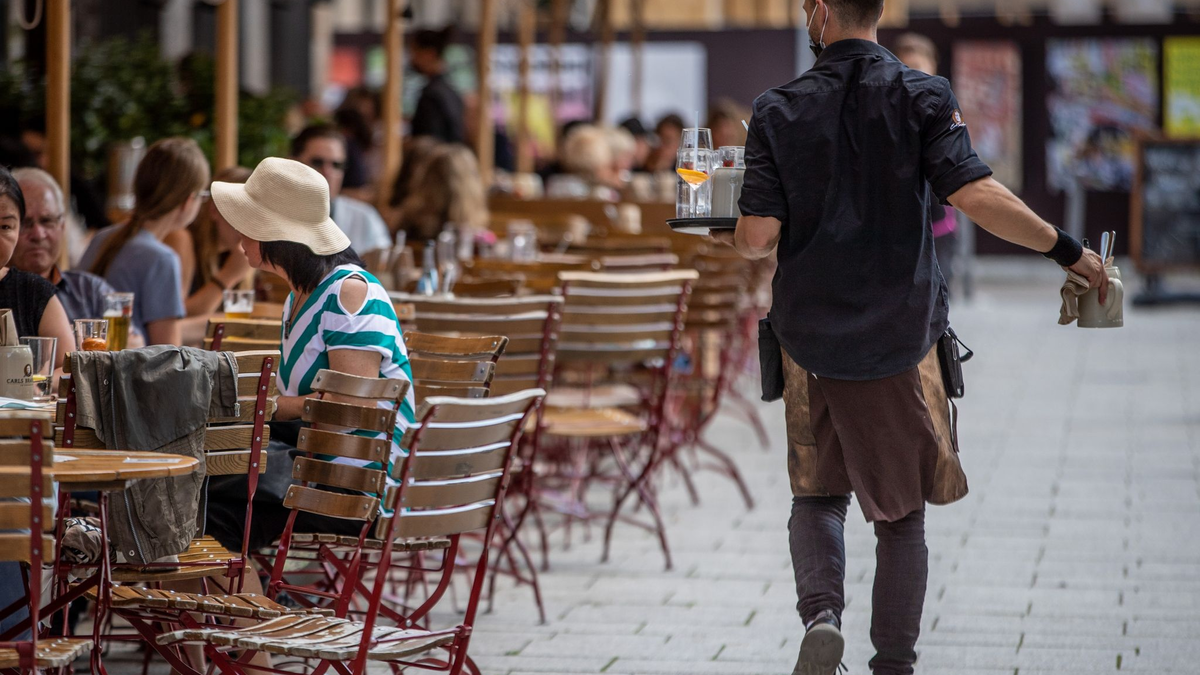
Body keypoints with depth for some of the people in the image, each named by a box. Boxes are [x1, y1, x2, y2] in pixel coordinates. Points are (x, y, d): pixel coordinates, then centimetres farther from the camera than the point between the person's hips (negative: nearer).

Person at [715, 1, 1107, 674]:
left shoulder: (780, 111, -3)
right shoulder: (922, 96, -6)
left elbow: (759, 236, -7)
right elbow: (977, 196, -17)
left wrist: (731, 237, 16)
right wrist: (1068, 250, -9)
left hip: (812, 336, 1)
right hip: (901, 336, -1)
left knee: (817, 493, 16)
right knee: (901, 511, 11)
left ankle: (821, 615, -8)